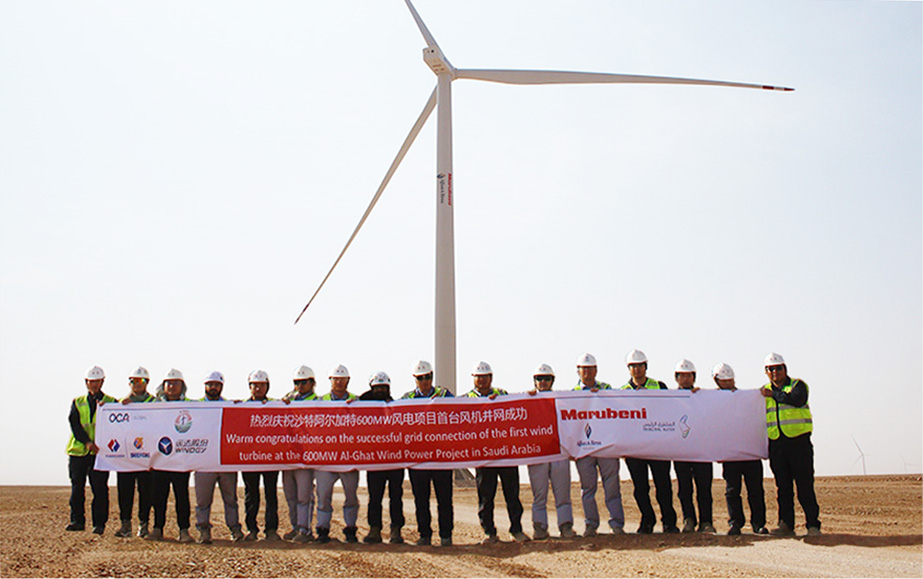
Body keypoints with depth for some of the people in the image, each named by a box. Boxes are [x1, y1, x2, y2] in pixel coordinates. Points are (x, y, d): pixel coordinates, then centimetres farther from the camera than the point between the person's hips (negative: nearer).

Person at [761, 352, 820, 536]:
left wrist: (774, 394, -10)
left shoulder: (798, 385, 4)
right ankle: (786, 524, 10)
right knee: (782, 487, 5)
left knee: (805, 486, -4)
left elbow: (797, 399, -17)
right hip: (776, 444, 4)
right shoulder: (764, 391, 18)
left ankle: (813, 525, 2)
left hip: (799, 441, -4)